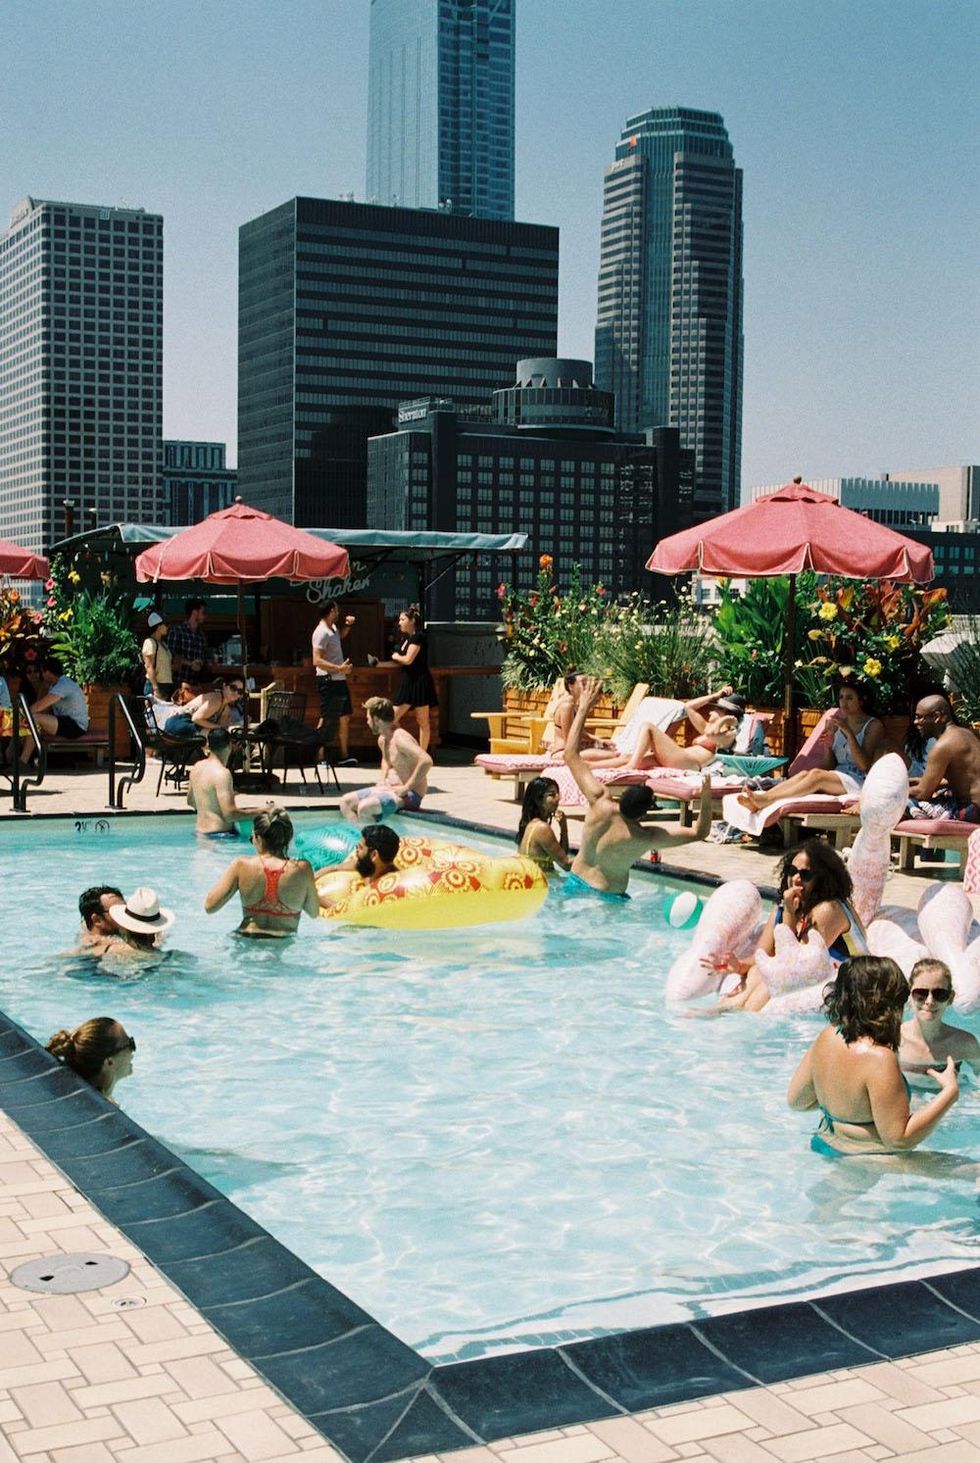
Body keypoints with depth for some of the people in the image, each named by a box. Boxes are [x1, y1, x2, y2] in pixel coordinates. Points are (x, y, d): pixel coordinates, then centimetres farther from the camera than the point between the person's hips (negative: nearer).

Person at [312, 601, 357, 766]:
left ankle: (344, 756, 18)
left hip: (340, 681, 10)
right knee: (326, 721, -6)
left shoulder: (333, 628, 12)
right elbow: (317, 661, -24)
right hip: (328, 681, -10)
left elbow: (341, 635, 38)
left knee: (345, 718, 12)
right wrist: (339, 668, -28)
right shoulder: (321, 632, -17)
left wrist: (348, 625, 18)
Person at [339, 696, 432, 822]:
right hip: (390, 788, 10)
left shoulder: (400, 738, -21)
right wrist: (383, 780, 13)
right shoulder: (382, 740, 9)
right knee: (345, 802, 5)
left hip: (410, 795, -10)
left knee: (364, 808, -30)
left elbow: (426, 761, -34)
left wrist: (406, 788, -27)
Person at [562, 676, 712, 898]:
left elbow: (571, 756, -11)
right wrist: (706, 799, -21)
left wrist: (583, 709, -6)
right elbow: (699, 833, -10)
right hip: (608, 896, -4)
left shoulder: (601, 805, -19)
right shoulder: (648, 838, -22)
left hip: (574, 884, 5)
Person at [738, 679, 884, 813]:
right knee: (804, 774, -26)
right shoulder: (838, 723, 17)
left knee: (816, 774, -32)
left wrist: (849, 733, -20)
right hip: (837, 777, 6)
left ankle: (766, 799, -50)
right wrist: (828, 745, -5)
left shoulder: (873, 725, 0)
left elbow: (864, 765, -12)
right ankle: (758, 798, -47)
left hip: (859, 781, -5)